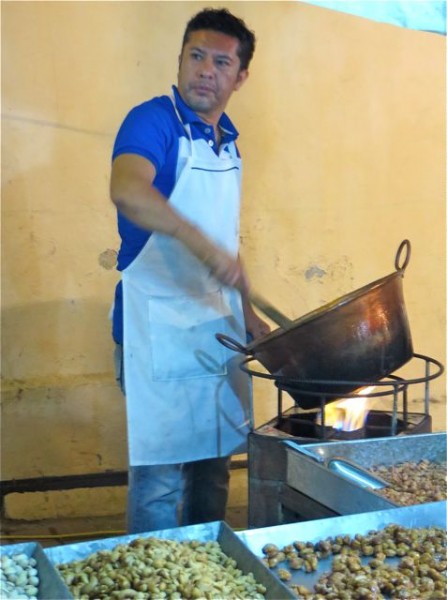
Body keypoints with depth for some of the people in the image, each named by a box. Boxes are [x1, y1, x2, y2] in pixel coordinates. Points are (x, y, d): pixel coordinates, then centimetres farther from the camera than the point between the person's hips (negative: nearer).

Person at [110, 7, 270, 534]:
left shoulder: (227, 141, 13)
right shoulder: (154, 121, -10)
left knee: (213, 463, 16)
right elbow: (127, 189, -32)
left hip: (219, 329, 8)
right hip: (158, 328, -8)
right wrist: (202, 244, -41)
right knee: (160, 477, -2)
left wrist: (247, 313, 17)